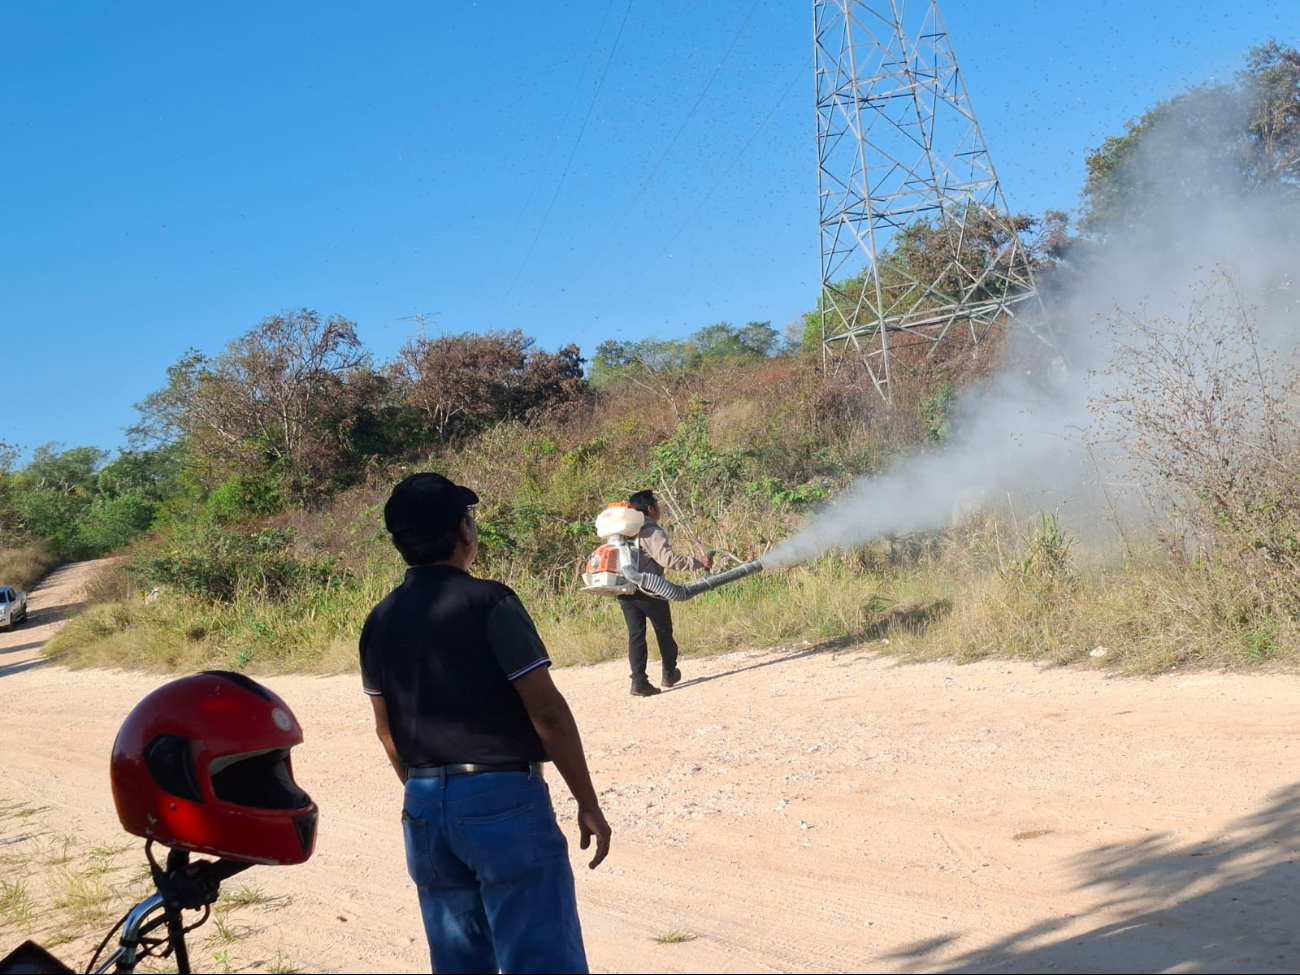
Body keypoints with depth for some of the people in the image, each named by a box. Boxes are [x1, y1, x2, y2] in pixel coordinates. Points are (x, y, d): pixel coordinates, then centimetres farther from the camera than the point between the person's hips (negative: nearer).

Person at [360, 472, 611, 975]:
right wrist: (588, 803, -5)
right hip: (504, 799, -6)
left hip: (425, 807, 7)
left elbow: (387, 730, 15)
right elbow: (547, 712, -13)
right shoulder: (488, 603, -12)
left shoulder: (380, 621, 7)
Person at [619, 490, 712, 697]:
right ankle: (670, 674, 27)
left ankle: (639, 681, -7)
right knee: (664, 631, 13)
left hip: (626, 592, 6)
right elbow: (668, 559, -21)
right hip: (649, 591, -6)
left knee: (636, 635, 3)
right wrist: (699, 562, -19)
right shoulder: (652, 532, -11)